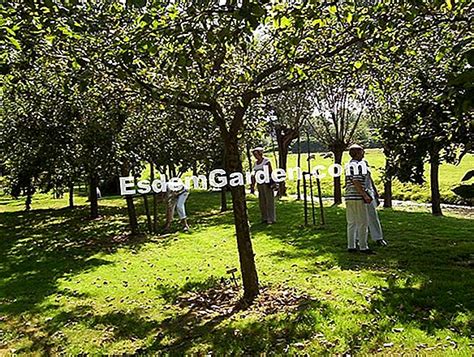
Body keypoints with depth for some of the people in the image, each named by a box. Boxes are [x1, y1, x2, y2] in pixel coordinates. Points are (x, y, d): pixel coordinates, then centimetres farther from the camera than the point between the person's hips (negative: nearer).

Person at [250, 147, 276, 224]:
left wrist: (271, 183, -14)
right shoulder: (256, 163, 13)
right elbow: (254, 174, 16)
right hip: (260, 184, 7)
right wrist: (253, 184, 11)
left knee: (269, 201, -3)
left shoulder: (266, 161, -6)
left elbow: (270, 172, -9)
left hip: (267, 183, -7)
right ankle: (265, 218, 17)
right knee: (262, 201, 8)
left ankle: (272, 219, 2)